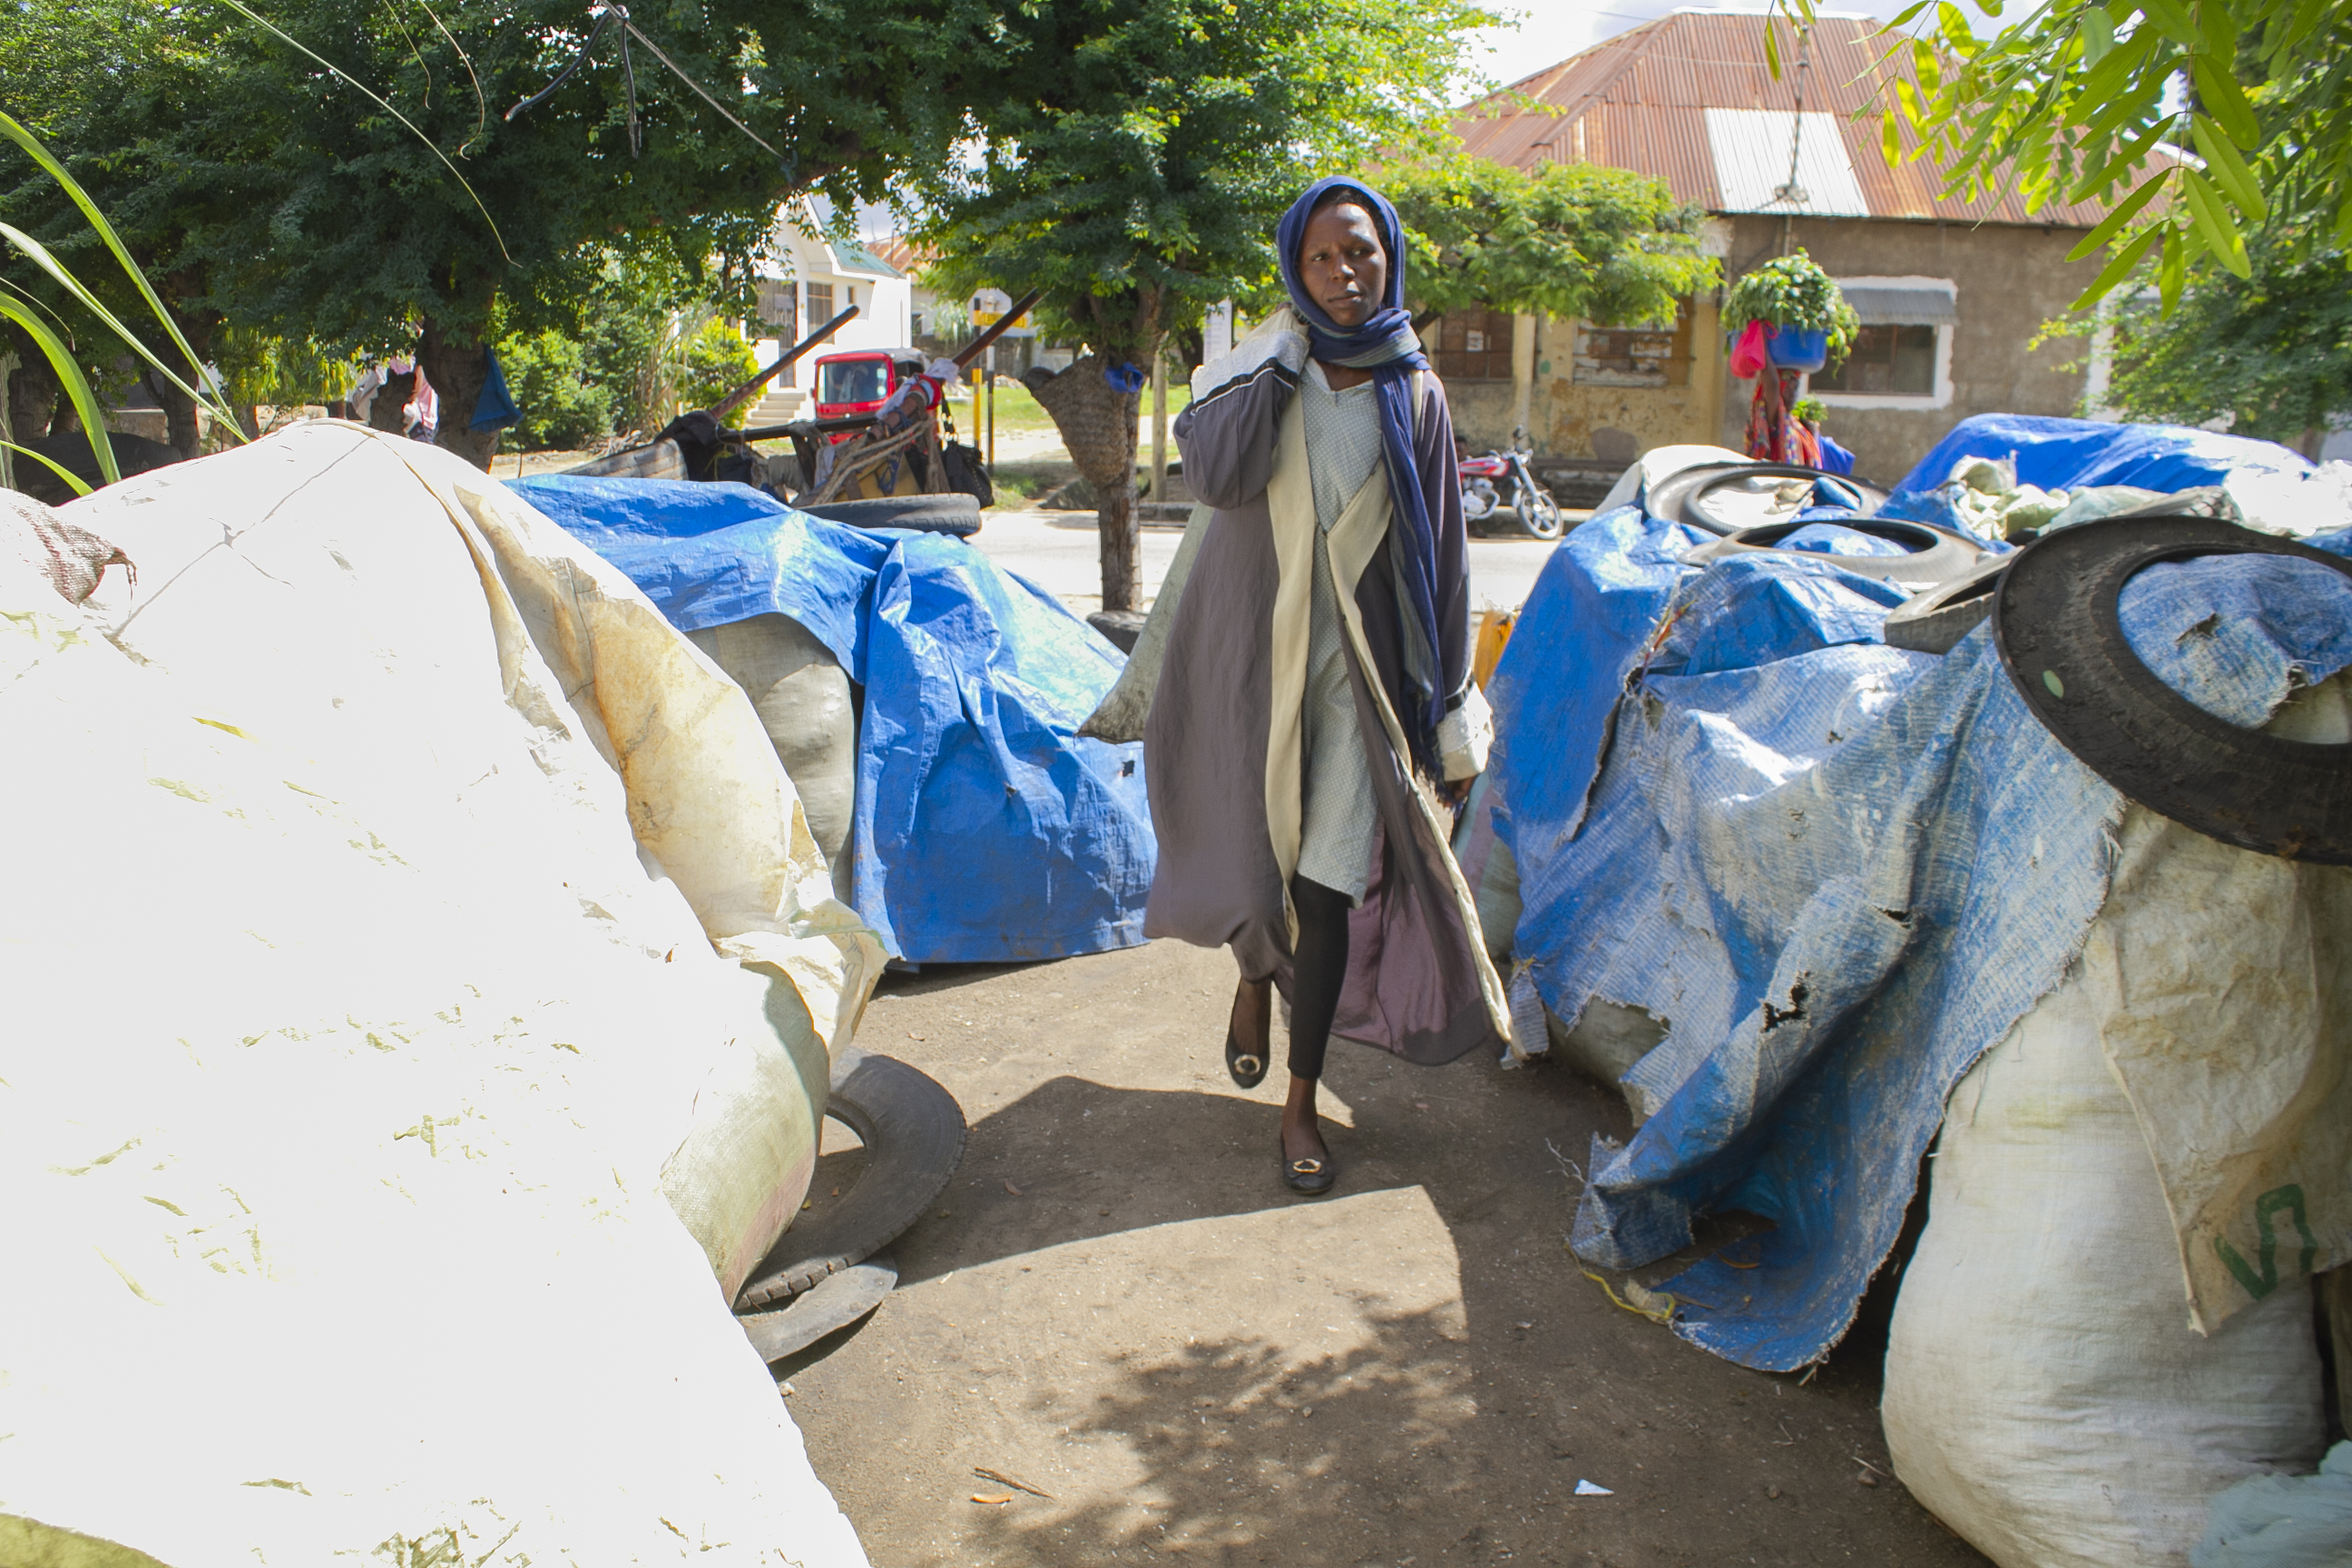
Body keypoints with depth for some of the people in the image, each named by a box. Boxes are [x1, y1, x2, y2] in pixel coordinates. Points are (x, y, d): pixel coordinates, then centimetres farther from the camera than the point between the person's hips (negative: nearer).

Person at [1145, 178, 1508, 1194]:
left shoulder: (1412, 395, 4)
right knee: (1250, 852, 10)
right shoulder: (1260, 367, 2)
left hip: (1351, 664, 0)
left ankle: (1301, 1103, 12)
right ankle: (1255, 975, 45)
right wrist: (1284, 352, -12)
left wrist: (1450, 705, 2)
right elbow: (1218, 476, -18)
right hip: (1248, 650, 1)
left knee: (1328, 887, -2)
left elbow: (1438, 555, 4)